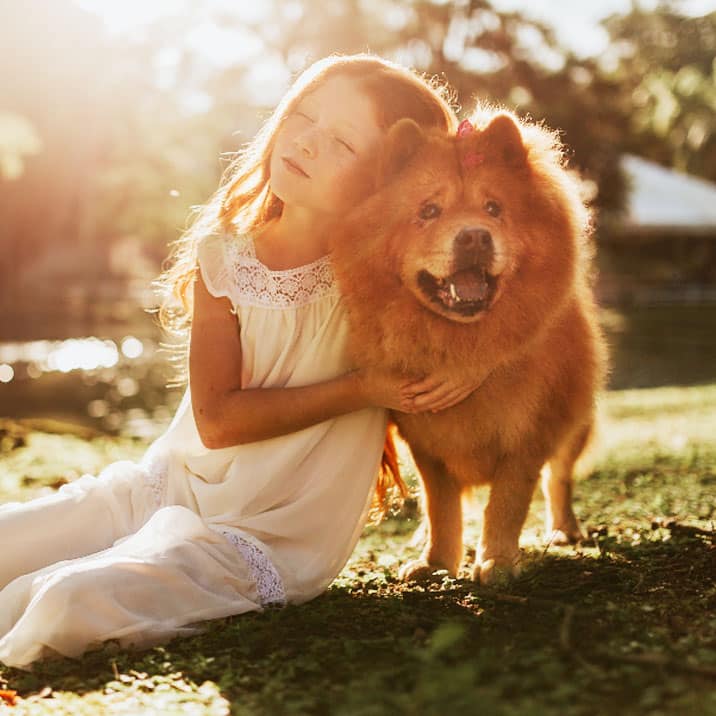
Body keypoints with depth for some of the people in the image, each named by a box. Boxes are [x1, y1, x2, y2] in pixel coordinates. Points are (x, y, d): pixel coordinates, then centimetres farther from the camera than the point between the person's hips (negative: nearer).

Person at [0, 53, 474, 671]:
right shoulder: (223, 253, -4)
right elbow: (217, 419, -10)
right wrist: (360, 390, -18)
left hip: (266, 538, -4)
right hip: (164, 486, 4)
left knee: (69, 603, -25)